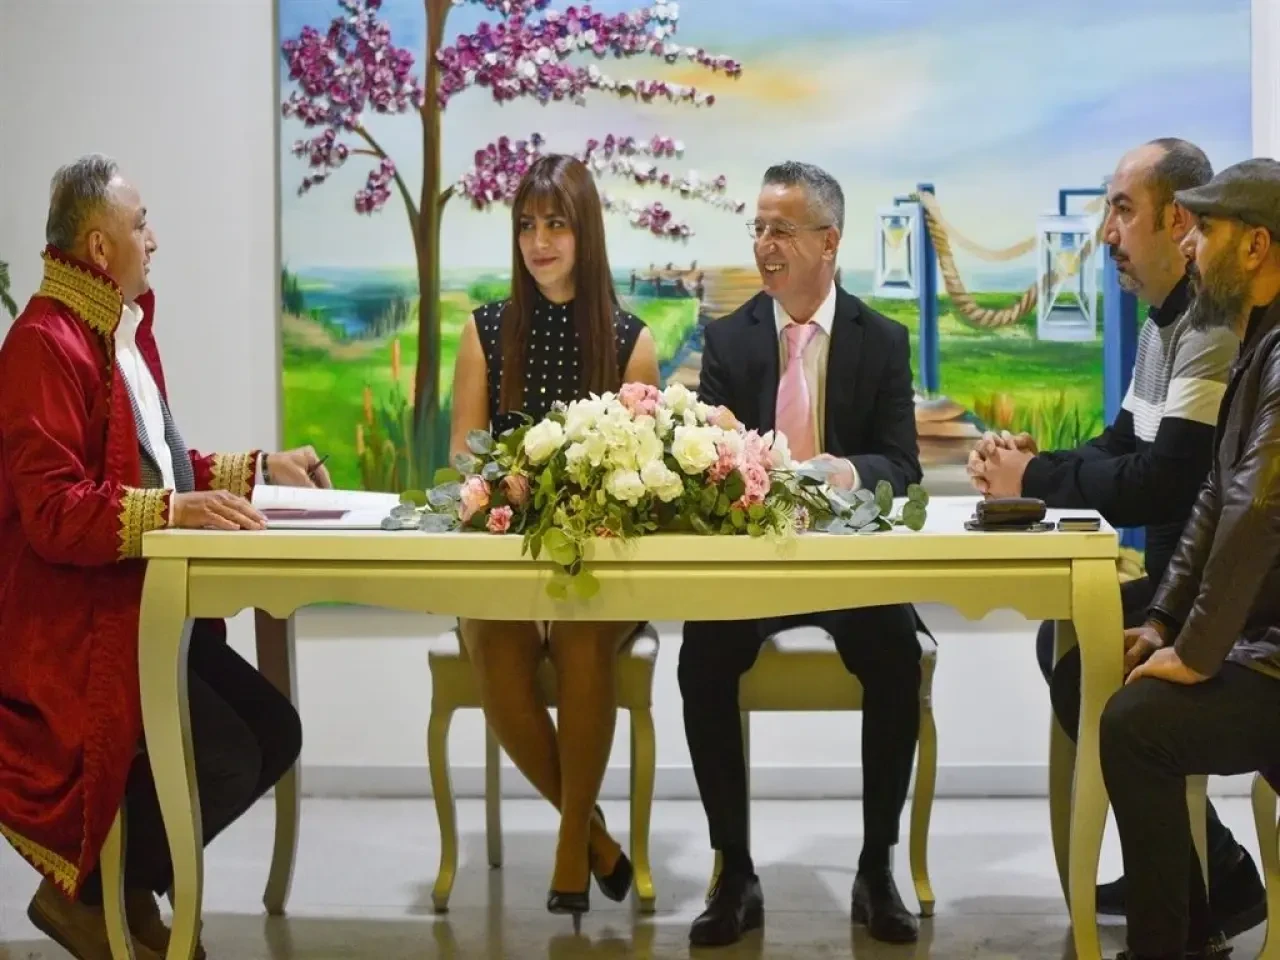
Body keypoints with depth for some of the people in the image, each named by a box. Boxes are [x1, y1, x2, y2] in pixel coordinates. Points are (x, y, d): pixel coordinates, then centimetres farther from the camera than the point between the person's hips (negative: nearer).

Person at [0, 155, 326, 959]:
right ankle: (81, 890, 3)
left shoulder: (123, 332, 13)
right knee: (223, 761, -19)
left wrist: (258, 468, 16)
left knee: (274, 733, 4)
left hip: (145, 607, 10)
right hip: (75, 621, -10)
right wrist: (175, 509, -36)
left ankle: (129, 884, 16)